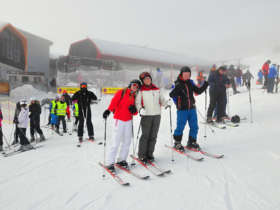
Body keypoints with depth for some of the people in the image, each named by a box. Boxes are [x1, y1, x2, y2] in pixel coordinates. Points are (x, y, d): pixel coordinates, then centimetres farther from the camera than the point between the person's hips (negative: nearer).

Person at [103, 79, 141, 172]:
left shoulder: (134, 97, 14)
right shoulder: (121, 92, -2)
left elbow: (135, 112, 16)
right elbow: (114, 102, -16)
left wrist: (134, 110, -7)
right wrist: (108, 110, -32)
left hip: (128, 121, 6)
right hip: (119, 120, -6)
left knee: (127, 142, 9)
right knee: (116, 142, -7)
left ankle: (121, 160, 24)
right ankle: (110, 163, 3)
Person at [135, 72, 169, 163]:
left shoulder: (157, 89, 12)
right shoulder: (141, 90, 0)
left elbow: (162, 100, 13)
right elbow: (137, 102, -2)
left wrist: (167, 103, -7)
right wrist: (140, 109, -21)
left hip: (157, 115, 4)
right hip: (146, 115, -4)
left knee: (153, 136, 8)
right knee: (145, 135, -4)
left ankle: (149, 154, 21)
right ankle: (142, 155, 11)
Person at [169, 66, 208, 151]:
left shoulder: (190, 82, 9)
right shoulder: (178, 84, -7)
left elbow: (198, 91, 13)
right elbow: (171, 95, -16)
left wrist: (205, 85, 0)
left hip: (192, 108, 6)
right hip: (182, 109, -5)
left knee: (194, 126, 10)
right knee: (180, 127, 0)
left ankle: (192, 142, 26)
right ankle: (177, 143, 18)